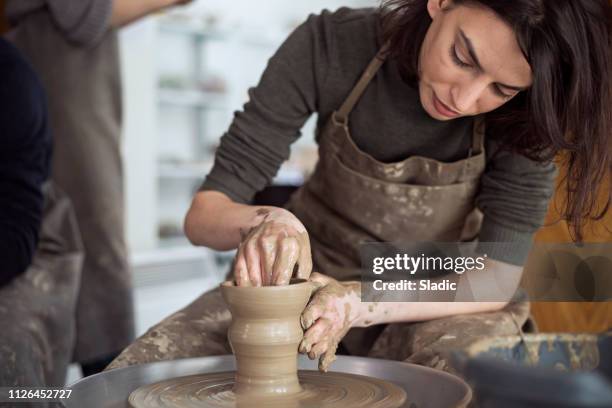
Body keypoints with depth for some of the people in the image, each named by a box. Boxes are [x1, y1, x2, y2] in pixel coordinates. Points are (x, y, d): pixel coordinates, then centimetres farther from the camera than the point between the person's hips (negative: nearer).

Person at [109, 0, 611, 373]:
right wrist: (260, 222, -40)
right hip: (310, 281, 1)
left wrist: (362, 303, -35)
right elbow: (203, 213, -17)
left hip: (445, 306, 0)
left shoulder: (524, 113, -19)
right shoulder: (331, 45, -20)